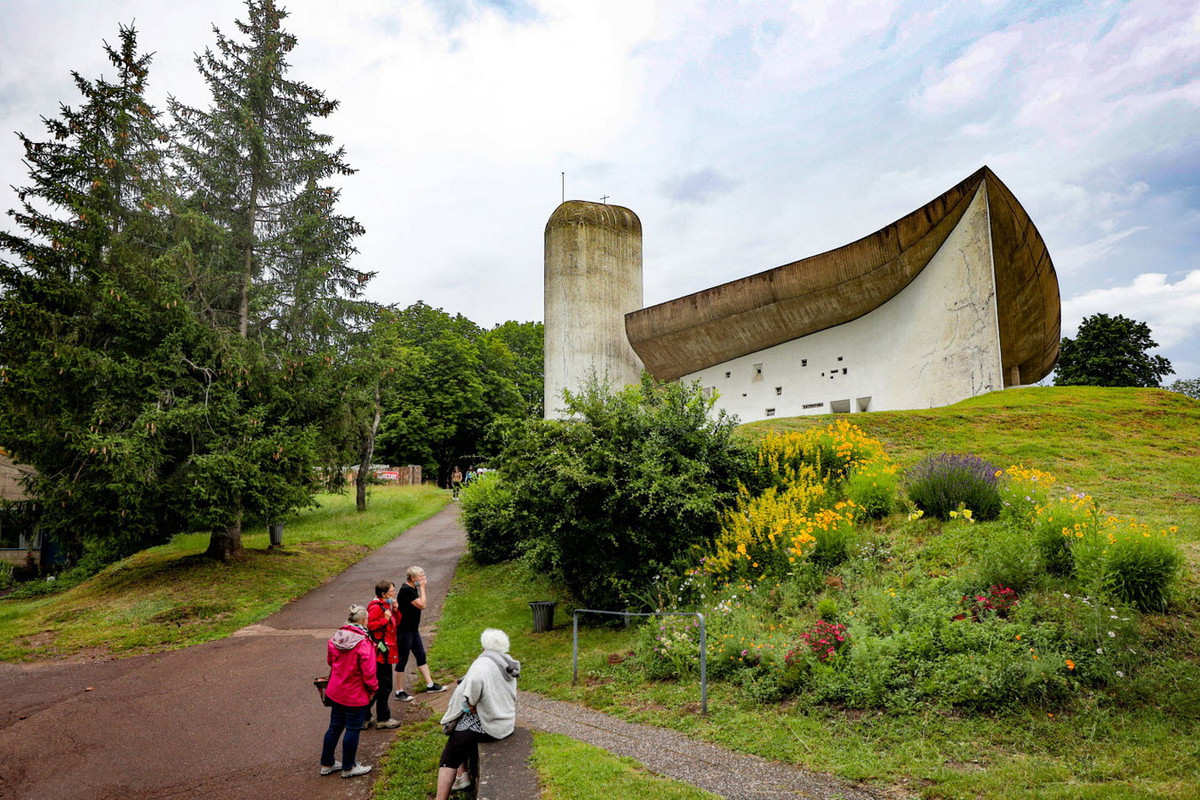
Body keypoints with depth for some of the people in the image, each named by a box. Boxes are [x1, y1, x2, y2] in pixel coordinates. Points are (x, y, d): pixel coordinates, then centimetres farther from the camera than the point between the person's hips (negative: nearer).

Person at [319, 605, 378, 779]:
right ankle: (348, 768, 21)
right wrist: (373, 688, -5)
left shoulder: (335, 638, -3)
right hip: (356, 695, -7)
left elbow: (330, 660, 13)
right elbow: (368, 671, -21)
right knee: (353, 730, 8)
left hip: (335, 691, 7)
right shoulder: (363, 643, -24)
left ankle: (327, 764, 32)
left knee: (334, 727, 20)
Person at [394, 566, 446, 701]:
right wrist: (422, 588, -17)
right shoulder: (406, 590, -22)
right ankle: (399, 692, 14)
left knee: (421, 656, 15)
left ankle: (430, 685, 24)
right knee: (402, 660, 2)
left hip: (413, 629, 10)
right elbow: (422, 605, -21)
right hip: (404, 631, -10)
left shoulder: (413, 588, 8)